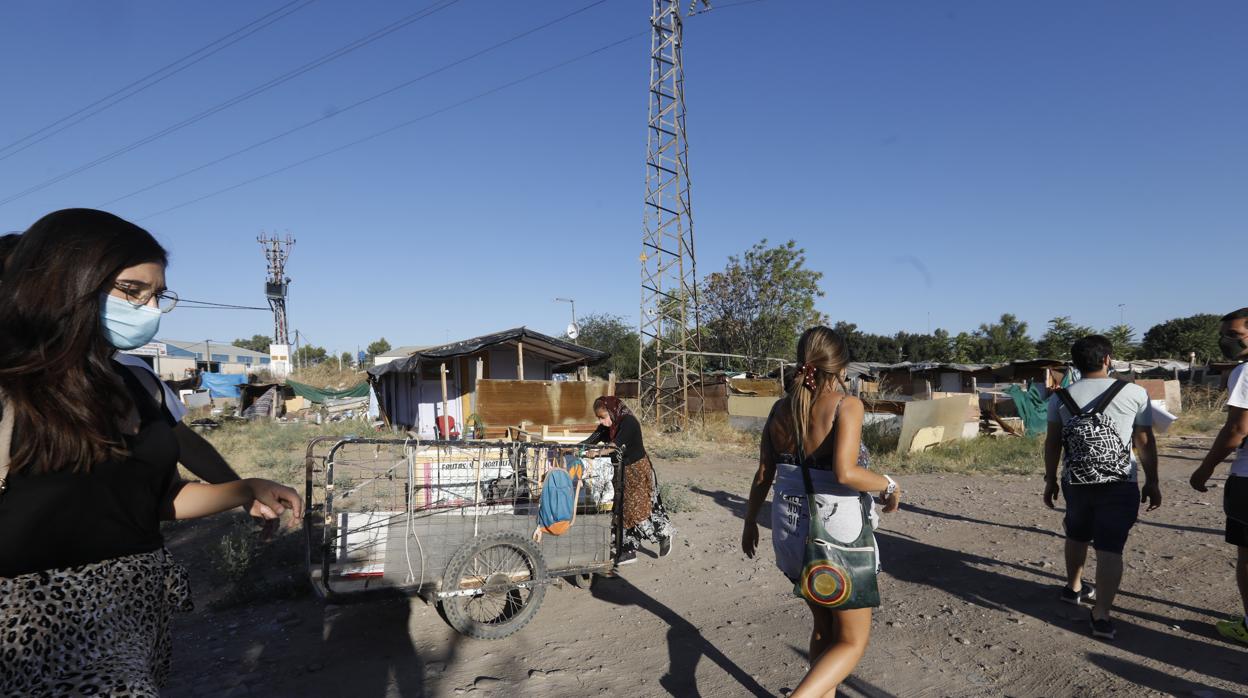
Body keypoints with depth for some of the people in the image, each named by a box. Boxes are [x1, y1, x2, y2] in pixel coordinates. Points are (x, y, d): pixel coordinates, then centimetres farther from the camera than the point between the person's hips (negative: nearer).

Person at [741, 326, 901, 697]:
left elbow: (763, 476, 4)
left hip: (791, 528, 6)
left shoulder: (781, 408, 2)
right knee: (851, 641, 11)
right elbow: (844, 472, -26)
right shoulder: (846, 405, -14)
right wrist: (888, 485, -8)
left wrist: (750, 521, 16)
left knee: (824, 627, 25)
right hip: (837, 532, -6)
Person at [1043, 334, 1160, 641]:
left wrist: (1050, 480, 12)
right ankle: (1101, 615, -3)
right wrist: (1152, 482, 10)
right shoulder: (1135, 393, -4)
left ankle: (1074, 588, 39)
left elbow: (1052, 443, 2)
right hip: (1120, 485, -2)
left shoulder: (1060, 398, 0)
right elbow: (1145, 442, 0)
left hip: (1075, 483, 3)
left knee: (1077, 536, 23)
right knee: (1110, 548, 0)